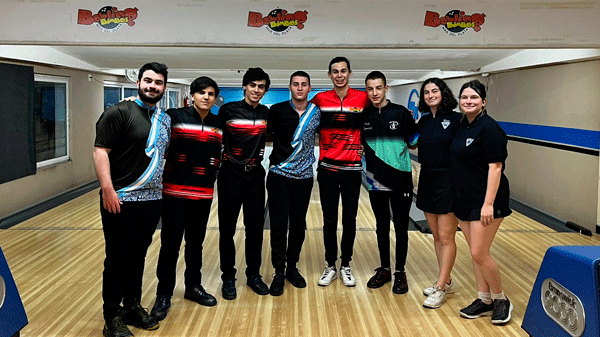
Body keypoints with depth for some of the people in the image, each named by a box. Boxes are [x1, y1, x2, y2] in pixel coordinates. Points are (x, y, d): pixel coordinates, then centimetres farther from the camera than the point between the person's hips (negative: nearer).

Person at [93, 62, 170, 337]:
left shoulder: (166, 120, 12)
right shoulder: (119, 112, -8)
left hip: (152, 200, 6)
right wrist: (107, 189, -22)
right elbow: (101, 151, -14)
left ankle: (132, 307, 30)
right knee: (118, 258, 3)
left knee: (139, 255, 15)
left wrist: (162, 189, 16)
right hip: (121, 200, -6)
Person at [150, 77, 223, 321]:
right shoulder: (175, 117, -6)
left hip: (204, 193, 4)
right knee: (170, 244, 1)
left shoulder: (219, 124, 6)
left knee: (196, 242, 15)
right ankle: (164, 295, 13)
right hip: (175, 191, -4)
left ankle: (193, 286, 31)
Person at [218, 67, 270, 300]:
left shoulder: (266, 113, 4)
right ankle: (228, 278, 16)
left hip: (255, 176, 3)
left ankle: (254, 275, 23)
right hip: (231, 176, -3)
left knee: (255, 228, 8)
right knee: (227, 229, 4)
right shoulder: (228, 110, -7)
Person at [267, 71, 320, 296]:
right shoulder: (278, 111, -3)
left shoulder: (317, 113, 2)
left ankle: (292, 267, 26)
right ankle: (279, 273, 12)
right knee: (278, 225, 1)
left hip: (303, 178, 2)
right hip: (278, 176, -2)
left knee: (298, 225, 10)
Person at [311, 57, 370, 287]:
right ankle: (330, 266, 22)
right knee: (329, 220, 8)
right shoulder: (320, 99, 0)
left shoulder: (363, 99, -2)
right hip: (327, 168, 1)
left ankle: (346, 265, 23)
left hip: (352, 169, 0)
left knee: (349, 220, 8)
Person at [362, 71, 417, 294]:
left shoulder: (401, 113, -5)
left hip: (400, 181, -2)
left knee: (401, 228, 6)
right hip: (376, 181, 2)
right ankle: (384, 269, 27)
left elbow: (413, 143, 3)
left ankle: (400, 272, 19)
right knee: (381, 227, 13)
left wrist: (418, 125, -8)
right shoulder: (363, 116, 2)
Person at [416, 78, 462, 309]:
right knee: (436, 235, 13)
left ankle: (440, 288, 6)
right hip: (427, 180, 6)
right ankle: (446, 281, 25)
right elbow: (414, 145, 13)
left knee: (446, 236, -1)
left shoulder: (456, 119, -8)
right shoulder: (423, 121, 8)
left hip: (448, 182, -6)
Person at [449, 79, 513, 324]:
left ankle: (501, 300, 14)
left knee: (479, 253, -7)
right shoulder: (462, 126, 10)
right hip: (464, 199, 8)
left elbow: (495, 167, -18)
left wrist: (488, 204, -23)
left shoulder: (489, 128, -14)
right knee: (474, 252, 12)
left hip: (484, 200, -8)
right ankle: (484, 300, 23)